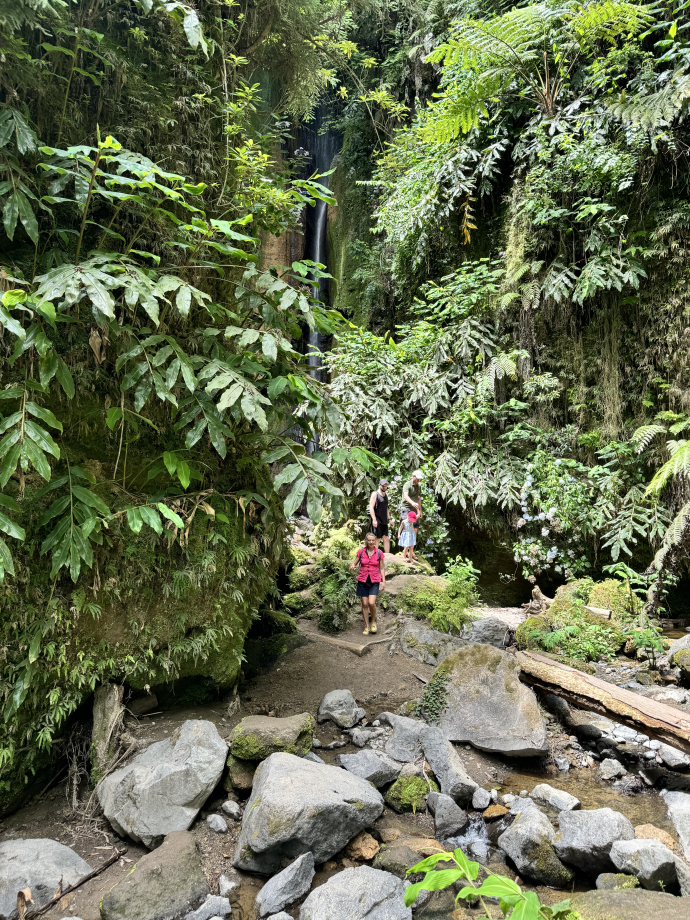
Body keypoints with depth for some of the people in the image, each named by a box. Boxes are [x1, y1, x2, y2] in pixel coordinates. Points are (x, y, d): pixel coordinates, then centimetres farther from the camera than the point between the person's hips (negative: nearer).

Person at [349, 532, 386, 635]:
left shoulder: (379, 553, 0)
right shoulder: (361, 551, 0)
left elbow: (382, 568, 7)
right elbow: (354, 563, 6)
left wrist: (383, 580, -2)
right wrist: (352, 566, -17)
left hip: (374, 581, -1)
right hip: (363, 580, 1)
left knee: (371, 603, -16)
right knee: (364, 604, 3)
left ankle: (373, 621, 10)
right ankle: (366, 626, 17)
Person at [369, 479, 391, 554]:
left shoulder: (386, 494, 17)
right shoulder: (375, 494, -6)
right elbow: (371, 507, -13)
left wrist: (389, 519, 20)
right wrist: (374, 520, -20)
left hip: (384, 521, 7)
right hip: (377, 521, -7)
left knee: (386, 539, 5)